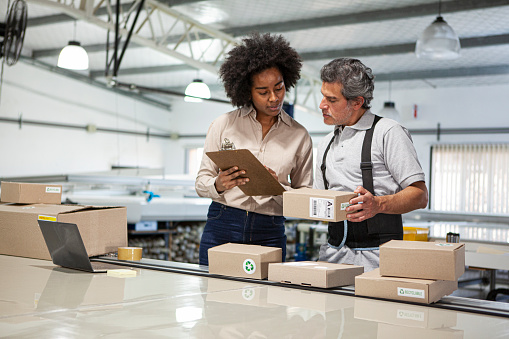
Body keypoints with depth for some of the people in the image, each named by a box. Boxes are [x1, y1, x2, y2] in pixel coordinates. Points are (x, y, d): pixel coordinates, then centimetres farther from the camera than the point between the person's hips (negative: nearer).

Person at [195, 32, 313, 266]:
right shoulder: (223, 125, 3)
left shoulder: (299, 136, 5)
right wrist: (218, 185, -17)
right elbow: (201, 182, 5)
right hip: (221, 229, 0)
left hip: (269, 235, 1)